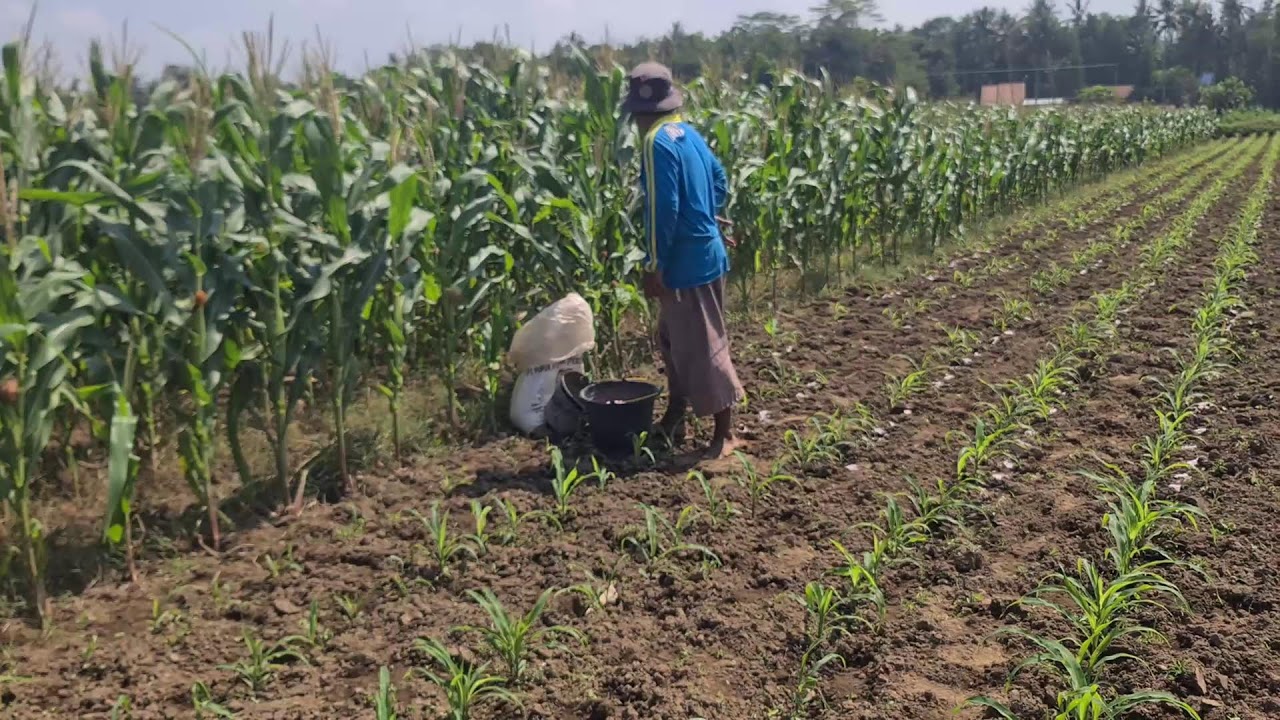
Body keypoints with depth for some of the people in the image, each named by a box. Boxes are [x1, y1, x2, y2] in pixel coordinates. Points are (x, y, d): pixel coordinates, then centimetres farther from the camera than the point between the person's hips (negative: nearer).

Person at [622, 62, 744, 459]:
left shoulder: (657, 142, -18)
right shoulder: (688, 133, 10)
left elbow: (663, 208, -22)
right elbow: (720, 181, 19)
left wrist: (653, 265, -17)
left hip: (688, 260, -10)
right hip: (702, 251, 10)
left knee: (703, 346, -2)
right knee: (673, 338, 20)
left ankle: (725, 433, 7)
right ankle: (675, 418, 31)